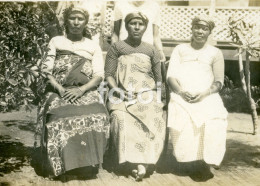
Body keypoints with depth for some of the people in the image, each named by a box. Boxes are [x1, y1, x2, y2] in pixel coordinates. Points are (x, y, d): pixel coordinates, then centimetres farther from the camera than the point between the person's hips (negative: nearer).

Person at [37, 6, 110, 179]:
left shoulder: (94, 46, 14)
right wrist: (60, 89, -13)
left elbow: (99, 75, 4)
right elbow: (47, 70, 5)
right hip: (59, 91, 0)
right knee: (60, 119, -32)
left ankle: (90, 160, -14)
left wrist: (81, 90, -14)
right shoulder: (56, 42, 13)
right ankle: (58, 164, -16)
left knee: (98, 117, -30)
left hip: (86, 91, 1)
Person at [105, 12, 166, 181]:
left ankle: (142, 162, -24)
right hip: (122, 97, -1)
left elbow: (158, 79, 14)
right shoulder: (117, 48, 11)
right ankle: (136, 163, -26)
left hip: (146, 96, 1)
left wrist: (149, 93, -4)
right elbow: (109, 74, 5)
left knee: (153, 120, -29)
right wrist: (117, 90, -12)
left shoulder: (151, 50, 15)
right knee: (122, 119, -32)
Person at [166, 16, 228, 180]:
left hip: (207, 97, 0)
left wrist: (204, 93, -12)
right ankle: (200, 163, -14)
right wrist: (181, 92, -12)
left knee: (213, 125, -30)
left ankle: (205, 163, -9)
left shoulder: (215, 53, 16)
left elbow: (219, 82, 9)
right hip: (181, 97, 1)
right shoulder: (180, 49, 19)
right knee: (181, 122, -31)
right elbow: (171, 76, 9)